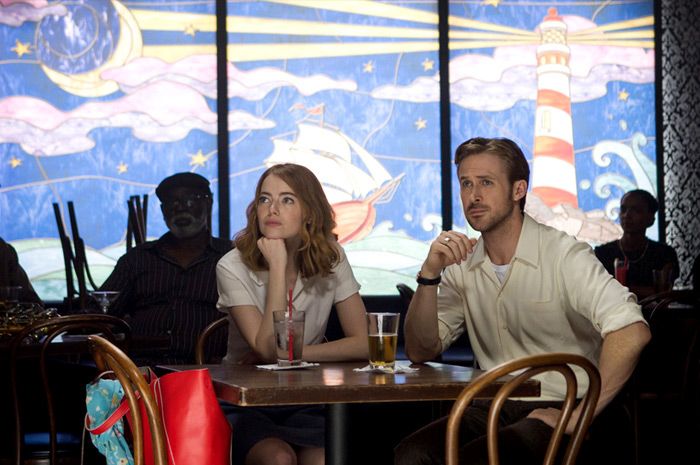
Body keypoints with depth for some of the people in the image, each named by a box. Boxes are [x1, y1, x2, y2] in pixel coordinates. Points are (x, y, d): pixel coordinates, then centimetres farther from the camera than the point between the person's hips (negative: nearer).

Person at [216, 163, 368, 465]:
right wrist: (278, 266, -19)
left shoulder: (330, 258, 1)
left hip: (305, 404, 2)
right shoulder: (233, 267, -8)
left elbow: (361, 344, -4)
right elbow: (268, 349, -19)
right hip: (245, 404, -1)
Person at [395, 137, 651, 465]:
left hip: (558, 412, -5)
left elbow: (632, 333, -23)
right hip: (494, 409, 5)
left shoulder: (564, 255, -10)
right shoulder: (462, 268, 10)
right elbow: (421, 352, 7)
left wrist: (578, 417, -22)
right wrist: (429, 275, -8)